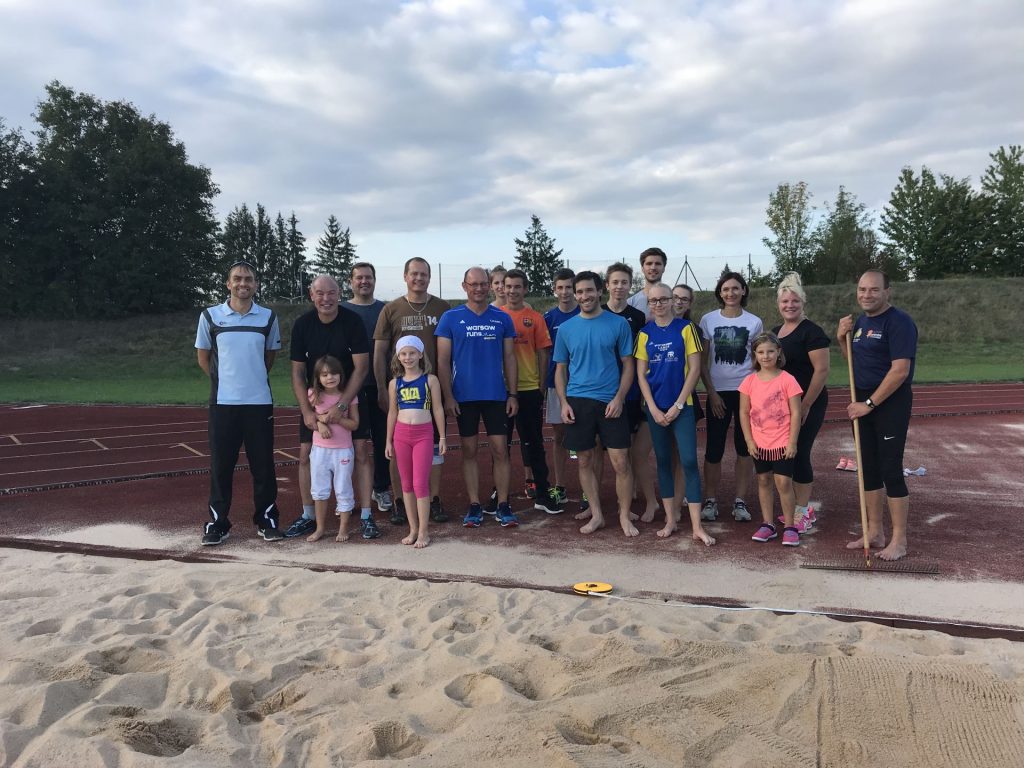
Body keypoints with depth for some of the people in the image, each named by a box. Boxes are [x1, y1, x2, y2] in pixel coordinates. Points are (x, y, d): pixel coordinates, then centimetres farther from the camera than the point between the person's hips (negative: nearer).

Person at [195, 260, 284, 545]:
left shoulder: (268, 318, 3)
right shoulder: (210, 316, 0)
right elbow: (203, 357, 10)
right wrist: (224, 380, 10)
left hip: (260, 402, 1)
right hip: (223, 402, -1)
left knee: (263, 464, 6)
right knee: (221, 465, 4)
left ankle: (267, 519, 18)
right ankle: (217, 522, 16)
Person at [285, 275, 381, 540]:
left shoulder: (352, 321, -14)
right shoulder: (302, 324, -8)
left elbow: (361, 367, -16)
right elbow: (297, 372, -6)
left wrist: (342, 404, -22)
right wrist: (306, 411, -15)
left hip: (350, 397, -2)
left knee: (361, 452, -8)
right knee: (306, 455, 1)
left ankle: (366, 516, 1)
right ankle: (308, 516, 15)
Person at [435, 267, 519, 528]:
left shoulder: (502, 318, 4)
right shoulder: (451, 318, 0)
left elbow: (509, 358, 7)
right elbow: (443, 360, -1)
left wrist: (513, 394, 0)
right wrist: (448, 396, -7)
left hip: (496, 395, 1)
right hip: (464, 396, -1)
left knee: (500, 450, 1)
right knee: (469, 450, 7)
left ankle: (503, 505, 11)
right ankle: (474, 506, 15)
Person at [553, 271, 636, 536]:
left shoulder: (618, 324, 1)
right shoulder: (566, 328, 6)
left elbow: (628, 365, 3)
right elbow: (560, 369, 11)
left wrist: (619, 399, -9)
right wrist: (563, 402, -1)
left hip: (610, 403, -2)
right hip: (577, 402, 2)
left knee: (620, 462, -3)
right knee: (585, 461, 8)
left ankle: (625, 517, 13)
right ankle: (596, 515, 22)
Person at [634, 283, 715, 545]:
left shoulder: (686, 328, -3)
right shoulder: (645, 333, 4)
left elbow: (694, 369, -5)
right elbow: (641, 374, 3)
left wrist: (677, 406, -10)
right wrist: (654, 409, -6)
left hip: (682, 406, -3)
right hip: (655, 408, 3)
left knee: (689, 462, -7)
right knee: (663, 461, 8)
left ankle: (697, 526, -3)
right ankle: (670, 520, 17)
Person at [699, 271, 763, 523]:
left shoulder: (754, 322, 2)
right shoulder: (708, 320, 0)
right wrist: (711, 392, -6)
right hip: (718, 392, -1)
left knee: (744, 446, 5)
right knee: (714, 448, 0)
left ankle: (740, 501, 15)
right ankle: (710, 500, 12)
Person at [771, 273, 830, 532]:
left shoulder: (811, 332, -11)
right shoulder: (775, 332, 12)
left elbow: (822, 370, -16)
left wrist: (805, 405, -19)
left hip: (806, 405, -8)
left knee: (799, 454, -4)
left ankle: (803, 512, 9)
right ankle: (799, 508, 24)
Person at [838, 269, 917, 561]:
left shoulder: (898, 322, -13)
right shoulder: (861, 321, 12)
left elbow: (900, 371, -20)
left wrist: (869, 404, -18)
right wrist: (842, 338, 4)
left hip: (890, 403, -8)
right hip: (864, 403, 8)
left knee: (891, 471, -5)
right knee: (868, 469, 12)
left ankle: (899, 540, 5)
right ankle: (875, 532, 23)